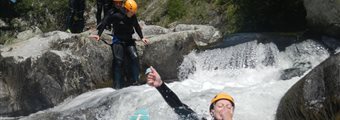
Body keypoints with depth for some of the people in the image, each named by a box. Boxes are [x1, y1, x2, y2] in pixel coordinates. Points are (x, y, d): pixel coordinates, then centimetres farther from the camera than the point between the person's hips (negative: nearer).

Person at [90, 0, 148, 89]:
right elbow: (105, 22, -7)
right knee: (118, 61, -14)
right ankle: (118, 85, -10)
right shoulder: (116, 16, -19)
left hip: (129, 40, 4)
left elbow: (137, 27, 16)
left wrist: (142, 37, 14)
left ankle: (136, 81, -6)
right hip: (118, 40, -4)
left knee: (134, 58, -13)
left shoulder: (133, 17, -4)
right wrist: (99, 34, -7)